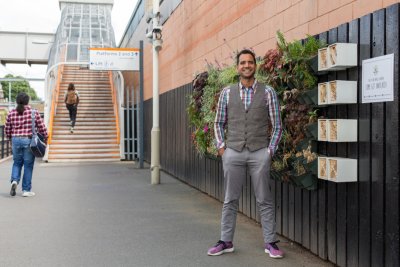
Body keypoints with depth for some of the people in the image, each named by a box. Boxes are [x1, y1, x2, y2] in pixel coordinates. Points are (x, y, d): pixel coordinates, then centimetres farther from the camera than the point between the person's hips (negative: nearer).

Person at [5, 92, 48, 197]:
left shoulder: (11, 113, 3)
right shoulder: (34, 112, -6)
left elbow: (7, 130, 9)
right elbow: (41, 127, -4)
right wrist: (45, 138, 10)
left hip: (15, 140, 3)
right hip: (29, 141, -3)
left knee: (17, 163, 20)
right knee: (28, 165, 5)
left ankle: (14, 180, -4)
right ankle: (26, 190, 9)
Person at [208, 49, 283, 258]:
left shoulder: (267, 92, 1)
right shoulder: (227, 92, 6)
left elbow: (277, 126, 3)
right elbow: (219, 123, 12)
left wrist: (270, 150, -2)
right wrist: (221, 147, 2)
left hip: (259, 153, -1)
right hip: (233, 153, 2)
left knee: (264, 200, 5)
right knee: (230, 200, 9)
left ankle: (270, 242, 15)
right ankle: (226, 241, 19)